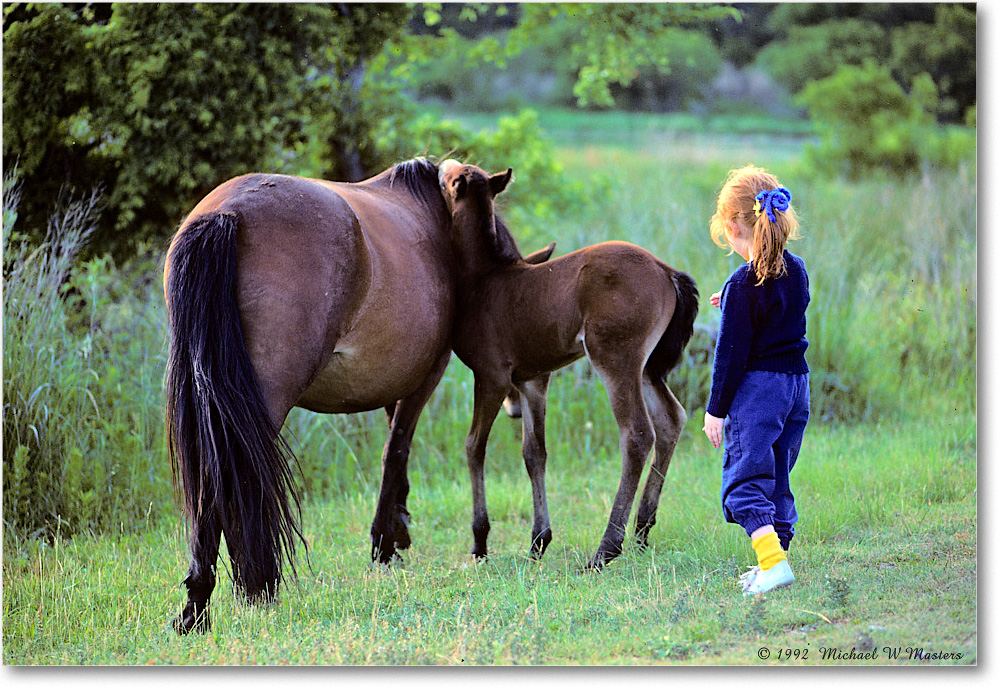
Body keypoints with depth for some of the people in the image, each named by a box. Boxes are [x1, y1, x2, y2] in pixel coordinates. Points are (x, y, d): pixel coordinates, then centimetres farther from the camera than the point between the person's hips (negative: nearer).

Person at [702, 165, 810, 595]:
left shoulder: (743, 285, -15)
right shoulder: (796, 271, 6)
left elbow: (732, 352, -13)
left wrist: (716, 409, -6)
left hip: (757, 387, -7)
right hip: (797, 382, 8)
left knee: (744, 481, -7)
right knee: (776, 480, 14)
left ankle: (773, 561, -23)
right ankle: (772, 564, 16)